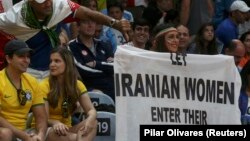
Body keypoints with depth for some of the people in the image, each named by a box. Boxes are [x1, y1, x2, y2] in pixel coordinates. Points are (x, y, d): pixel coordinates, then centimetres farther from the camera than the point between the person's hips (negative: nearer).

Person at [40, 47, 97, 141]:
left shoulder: (77, 85, 3)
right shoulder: (45, 86, -9)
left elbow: (91, 110, -6)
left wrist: (90, 119, -32)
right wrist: (55, 123, -39)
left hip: (66, 129, 4)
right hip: (47, 130, -4)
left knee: (93, 123, -25)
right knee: (56, 132, -39)